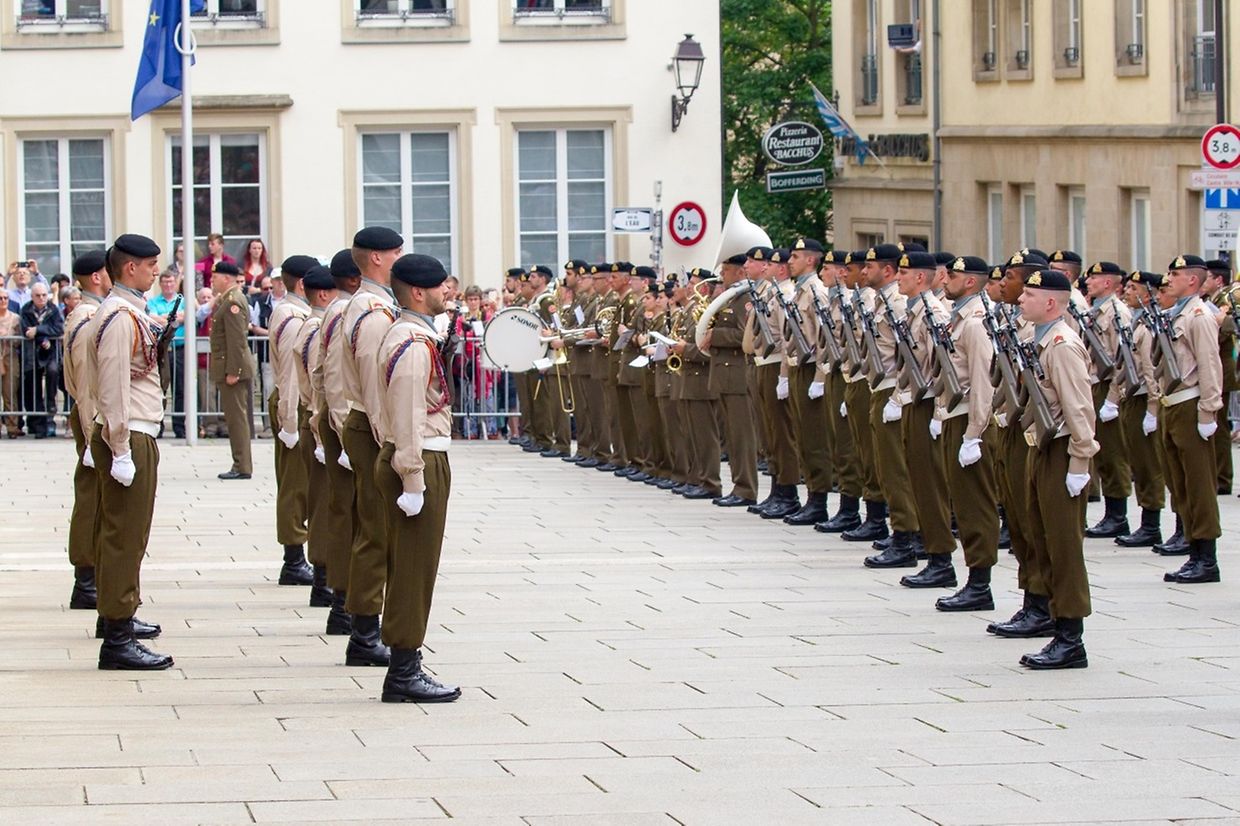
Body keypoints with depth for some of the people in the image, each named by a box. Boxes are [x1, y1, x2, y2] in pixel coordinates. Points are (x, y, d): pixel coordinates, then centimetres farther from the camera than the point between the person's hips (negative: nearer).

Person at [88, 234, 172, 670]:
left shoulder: (130, 313, 13)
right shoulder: (120, 318, -18)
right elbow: (113, 389, -22)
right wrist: (121, 452, -23)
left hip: (135, 434, 10)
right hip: (128, 438, -10)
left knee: (120, 534, 22)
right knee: (124, 536, -9)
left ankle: (117, 616, 36)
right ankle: (117, 640, -9)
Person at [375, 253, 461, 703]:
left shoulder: (407, 336, 14)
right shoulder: (413, 345, -18)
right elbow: (408, 419, -22)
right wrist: (413, 483, -22)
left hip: (423, 460, 10)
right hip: (419, 463, -10)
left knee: (411, 569, 12)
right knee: (414, 569, -6)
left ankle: (404, 669, 17)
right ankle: (405, 673, -2)